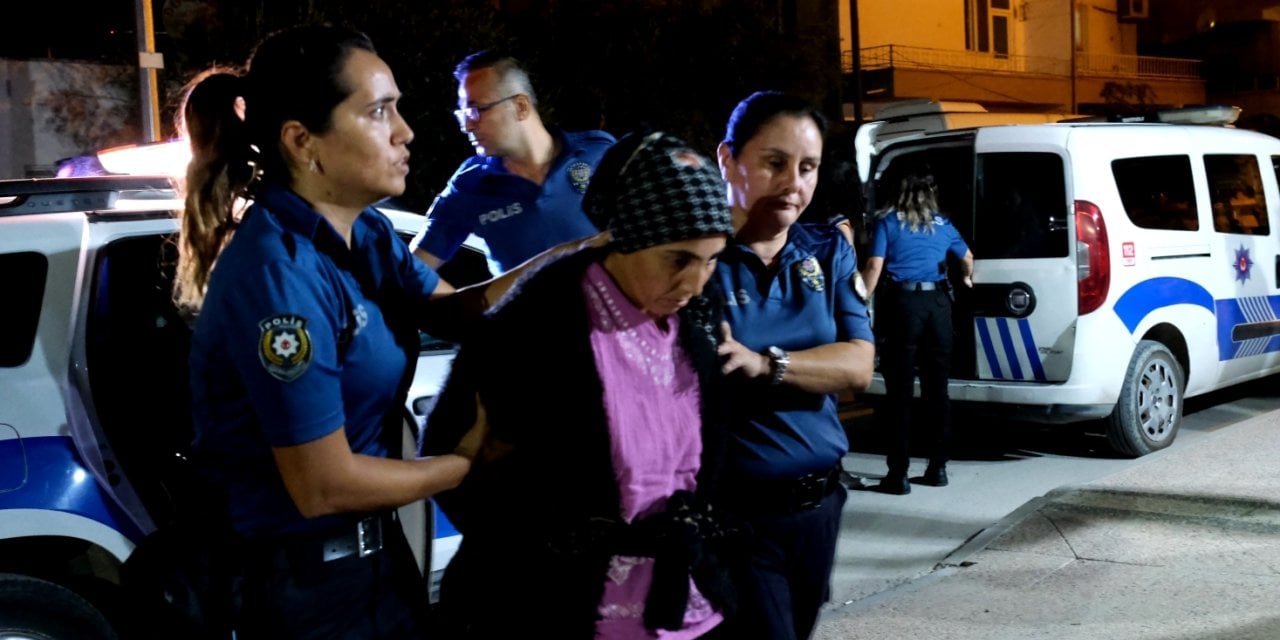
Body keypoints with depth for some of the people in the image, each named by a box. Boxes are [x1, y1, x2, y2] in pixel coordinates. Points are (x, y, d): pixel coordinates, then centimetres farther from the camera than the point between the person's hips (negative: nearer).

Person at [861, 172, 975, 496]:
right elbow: (967, 256, 34)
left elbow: (875, 266, -8)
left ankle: (898, 474, -2)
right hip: (937, 302, 4)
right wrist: (967, 278, 55)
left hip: (902, 302, -3)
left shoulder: (888, 222, 4)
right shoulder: (942, 224, 16)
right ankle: (938, 468, 16)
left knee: (900, 391, -2)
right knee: (936, 388, 11)